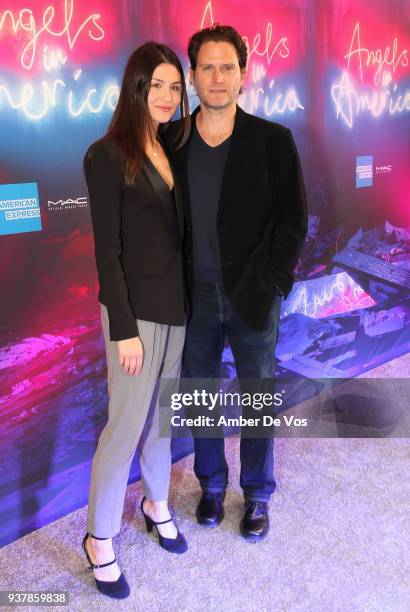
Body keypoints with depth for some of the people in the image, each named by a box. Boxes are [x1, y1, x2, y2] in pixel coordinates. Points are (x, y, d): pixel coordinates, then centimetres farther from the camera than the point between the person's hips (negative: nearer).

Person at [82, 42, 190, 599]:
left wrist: (186, 299, 6)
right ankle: (99, 539, 22)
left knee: (161, 414, 18)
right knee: (127, 423, 2)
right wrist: (123, 327, -16)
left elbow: (177, 232, 9)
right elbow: (107, 250, -14)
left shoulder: (169, 151, 9)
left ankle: (156, 503, 38)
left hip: (177, 303, 6)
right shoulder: (108, 155, -11)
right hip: (136, 308, -6)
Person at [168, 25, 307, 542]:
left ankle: (258, 496, 33)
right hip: (195, 297, 2)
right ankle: (211, 484, 38)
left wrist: (267, 284, -9)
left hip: (253, 297, -2)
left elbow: (293, 221, -4)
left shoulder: (273, 140, -6)